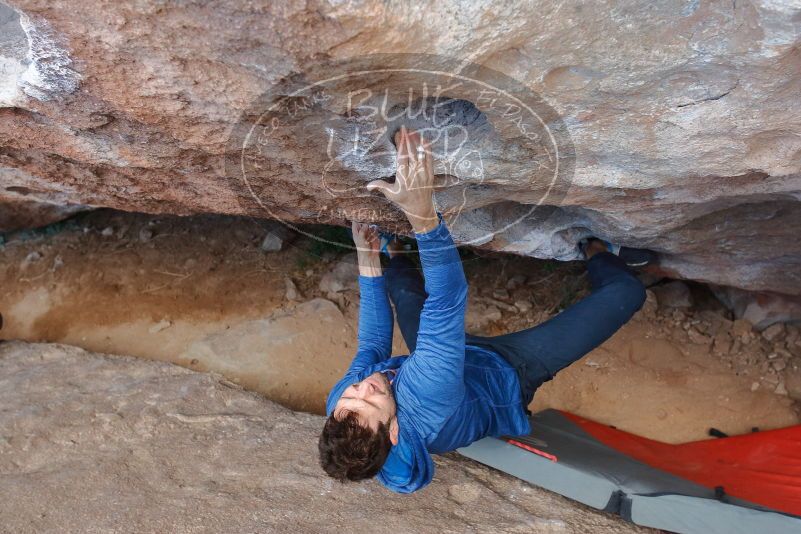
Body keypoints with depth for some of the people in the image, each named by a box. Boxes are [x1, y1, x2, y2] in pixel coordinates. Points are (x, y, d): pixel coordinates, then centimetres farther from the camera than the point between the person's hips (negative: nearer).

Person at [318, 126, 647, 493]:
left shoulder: (340, 408, -27)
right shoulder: (423, 402, -47)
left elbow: (372, 345, -11)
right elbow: (447, 301, -48)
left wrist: (368, 258, -11)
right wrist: (424, 215, -57)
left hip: (459, 358, 5)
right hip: (507, 375, -5)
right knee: (625, 291, -9)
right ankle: (593, 250, 26)